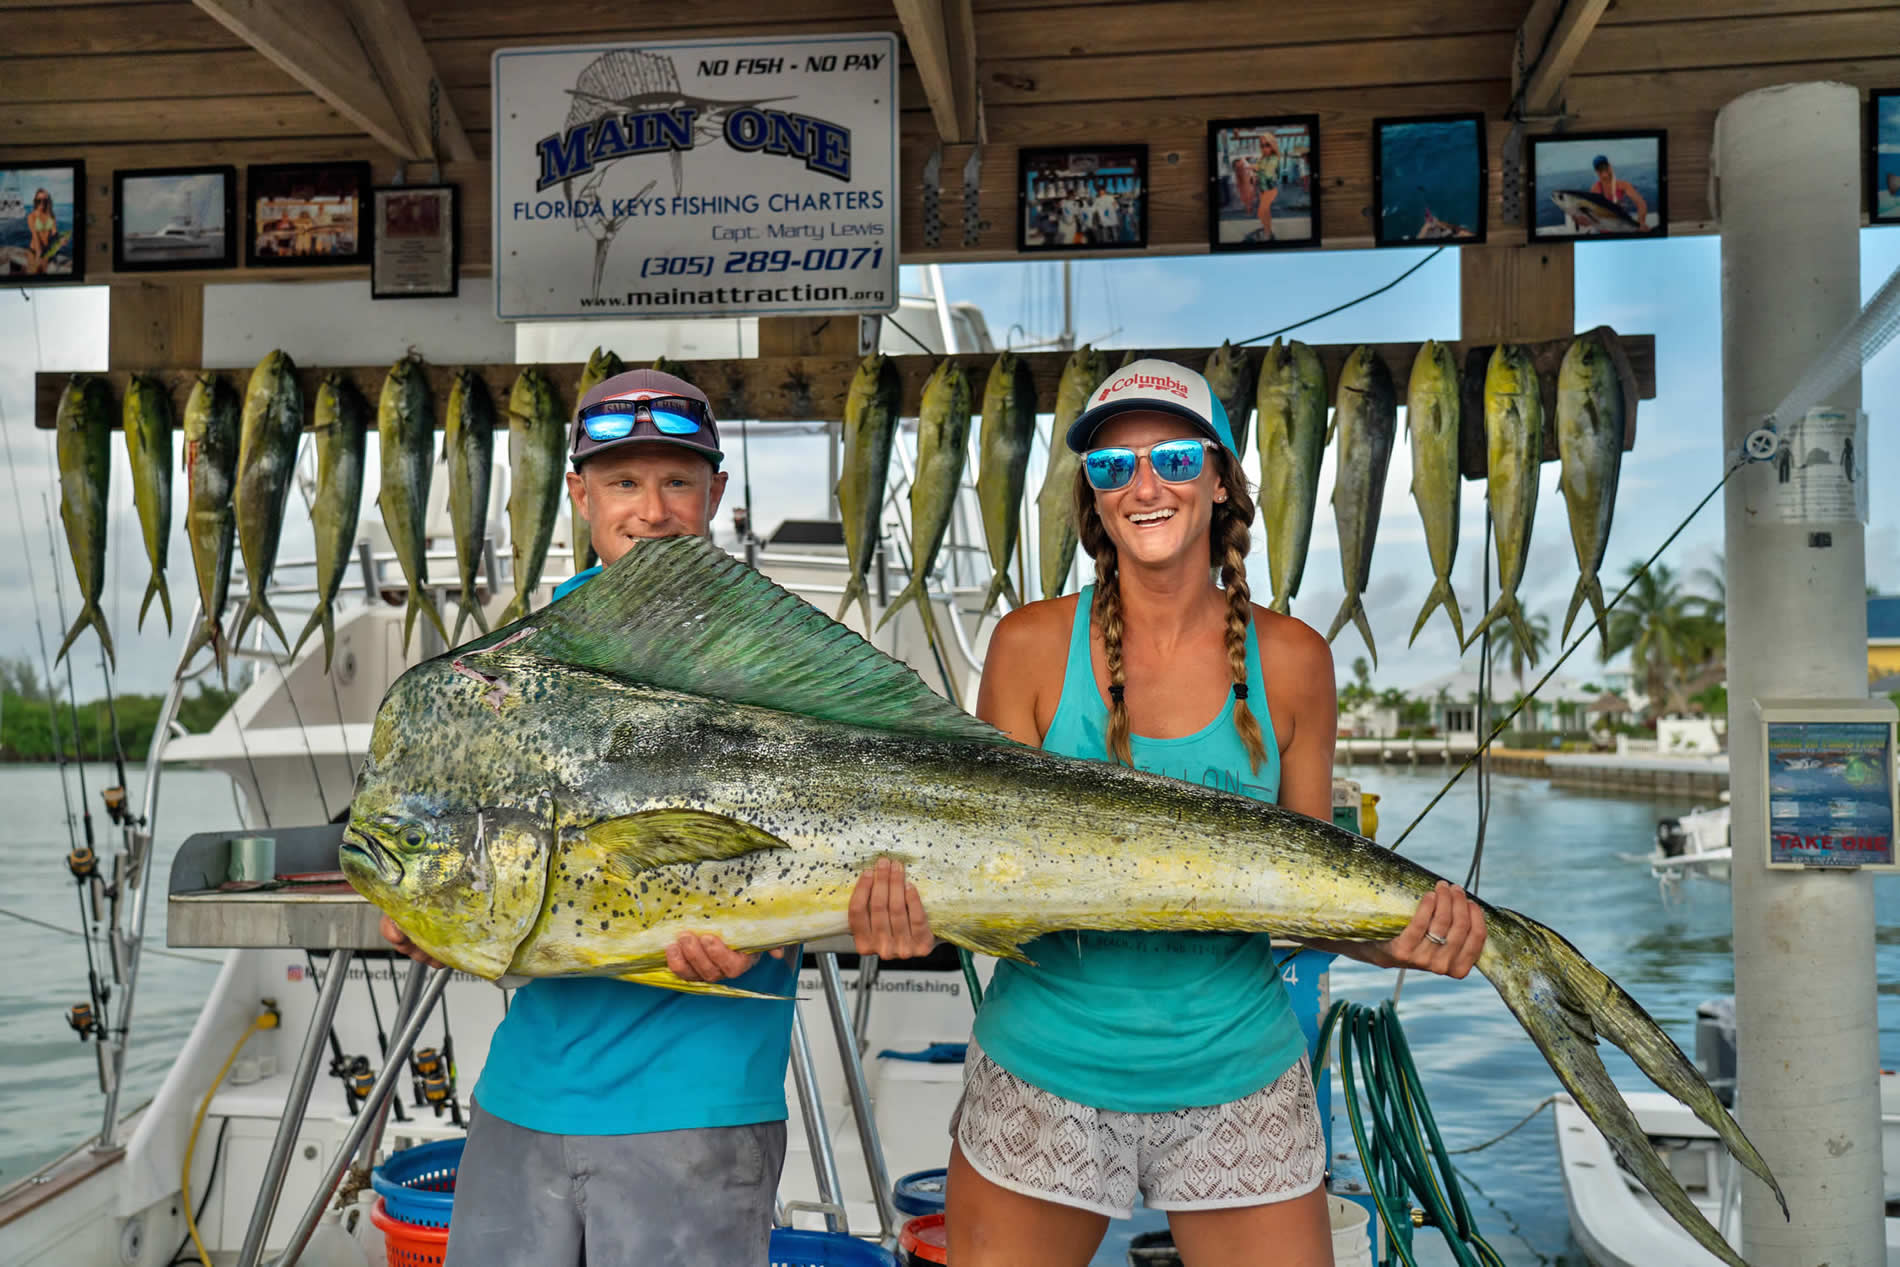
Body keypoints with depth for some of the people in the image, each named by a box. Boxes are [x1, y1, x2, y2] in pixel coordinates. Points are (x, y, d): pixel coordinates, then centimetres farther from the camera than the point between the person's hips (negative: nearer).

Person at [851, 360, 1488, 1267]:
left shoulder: (1289, 659, -3)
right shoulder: (1032, 645, -6)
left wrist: (1404, 933, -17)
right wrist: (924, 907, -24)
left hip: (1236, 1077, 1)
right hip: (1042, 1071, 0)